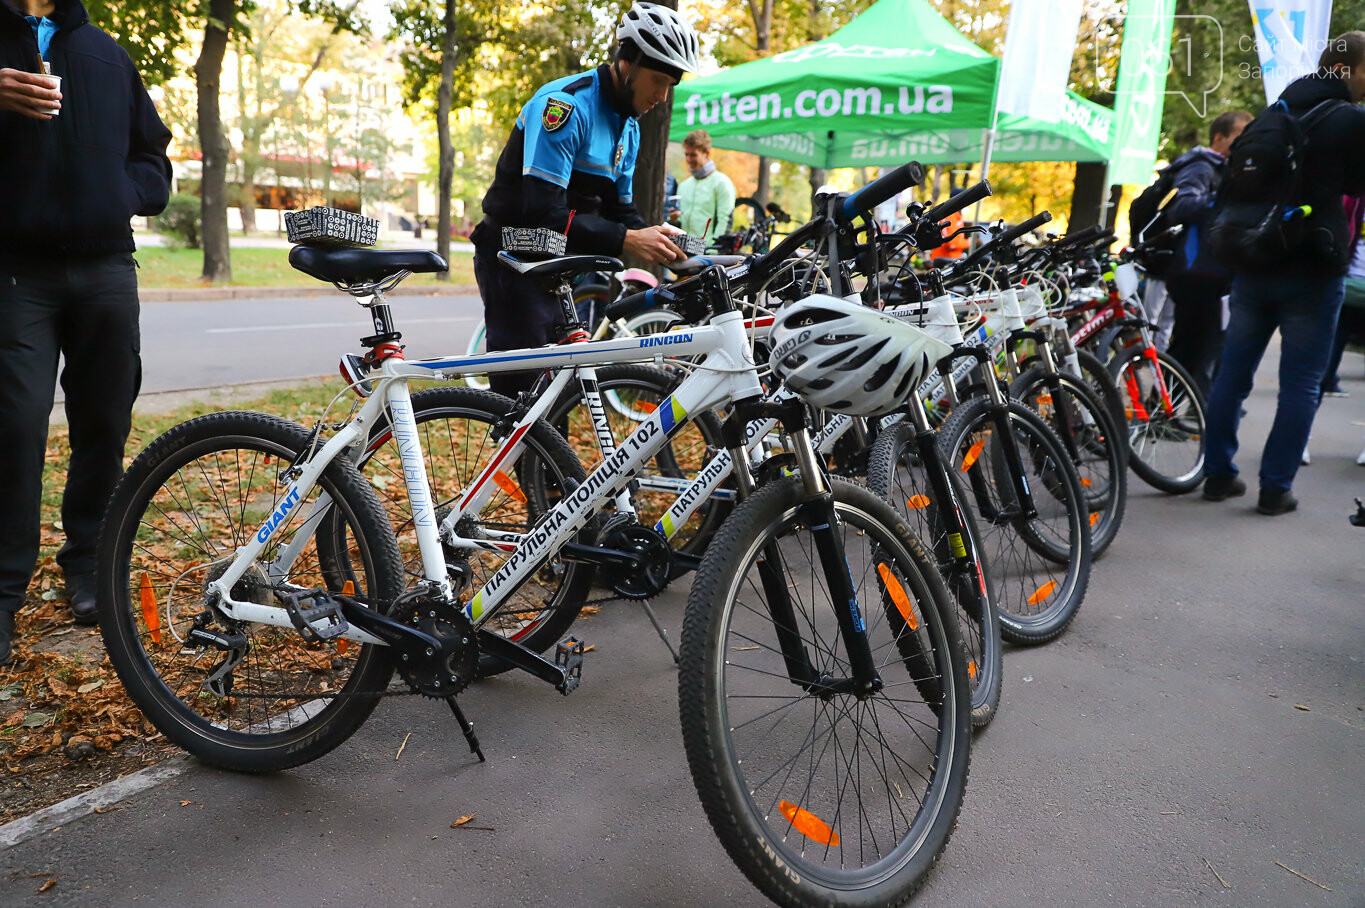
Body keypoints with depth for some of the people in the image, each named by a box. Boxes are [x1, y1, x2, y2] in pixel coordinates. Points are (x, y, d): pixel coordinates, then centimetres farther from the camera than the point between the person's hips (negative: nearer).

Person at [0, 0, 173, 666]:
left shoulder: (107, 54, 18)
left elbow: (153, 157, 21)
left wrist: (118, 197, 0)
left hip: (106, 266, 3)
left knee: (105, 425, 5)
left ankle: (88, 561, 20)